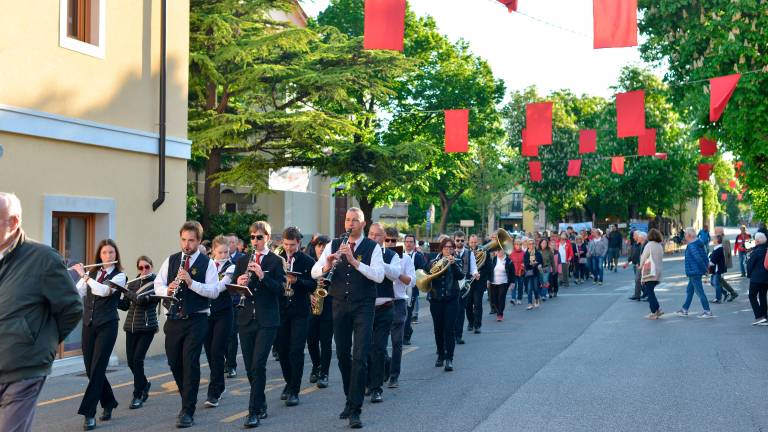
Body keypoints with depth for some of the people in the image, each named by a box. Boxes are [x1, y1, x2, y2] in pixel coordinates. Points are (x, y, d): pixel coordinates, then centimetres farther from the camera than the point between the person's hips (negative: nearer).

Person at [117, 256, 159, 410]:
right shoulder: (133, 283, 11)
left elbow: (142, 300, -19)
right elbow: (125, 305, 11)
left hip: (147, 327, -5)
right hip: (131, 326, 5)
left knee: (137, 360, -10)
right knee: (131, 361, 6)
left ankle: (138, 396, 1)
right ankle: (144, 384, 32)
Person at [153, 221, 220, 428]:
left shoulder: (207, 263, -2)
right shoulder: (171, 260, 10)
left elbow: (214, 291, -11)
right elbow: (157, 285, 8)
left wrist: (191, 282, -24)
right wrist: (167, 290, -15)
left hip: (196, 320, -4)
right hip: (173, 320, 4)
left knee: (190, 363, -8)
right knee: (174, 363, 11)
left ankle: (187, 411, -3)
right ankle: (189, 398, 33)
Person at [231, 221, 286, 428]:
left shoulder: (276, 261, 0)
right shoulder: (242, 261, 12)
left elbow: (281, 289, -9)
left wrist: (262, 275, -22)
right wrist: (238, 283, -13)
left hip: (267, 321, -4)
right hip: (246, 319, 4)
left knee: (258, 365, -11)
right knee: (250, 367, 8)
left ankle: (254, 412, -8)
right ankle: (261, 405, 24)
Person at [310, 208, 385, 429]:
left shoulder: (372, 247, -3)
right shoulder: (333, 245, 6)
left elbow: (379, 275, -17)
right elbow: (314, 272, -1)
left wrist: (354, 260, -25)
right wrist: (326, 266, -23)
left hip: (363, 307, -3)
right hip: (340, 305, 4)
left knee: (360, 357, -9)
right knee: (343, 355, 12)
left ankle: (355, 410, -6)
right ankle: (351, 399, 30)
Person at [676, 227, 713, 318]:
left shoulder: (691, 246, -20)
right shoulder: (699, 244, 10)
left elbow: (699, 259, -26)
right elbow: (705, 257, 13)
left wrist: (705, 269, -18)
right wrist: (705, 268, 13)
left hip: (694, 272, -10)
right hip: (697, 272, 10)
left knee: (700, 292, -4)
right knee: (689, 291, 17)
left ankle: (707, 312, 0)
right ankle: (684, 309, 25)